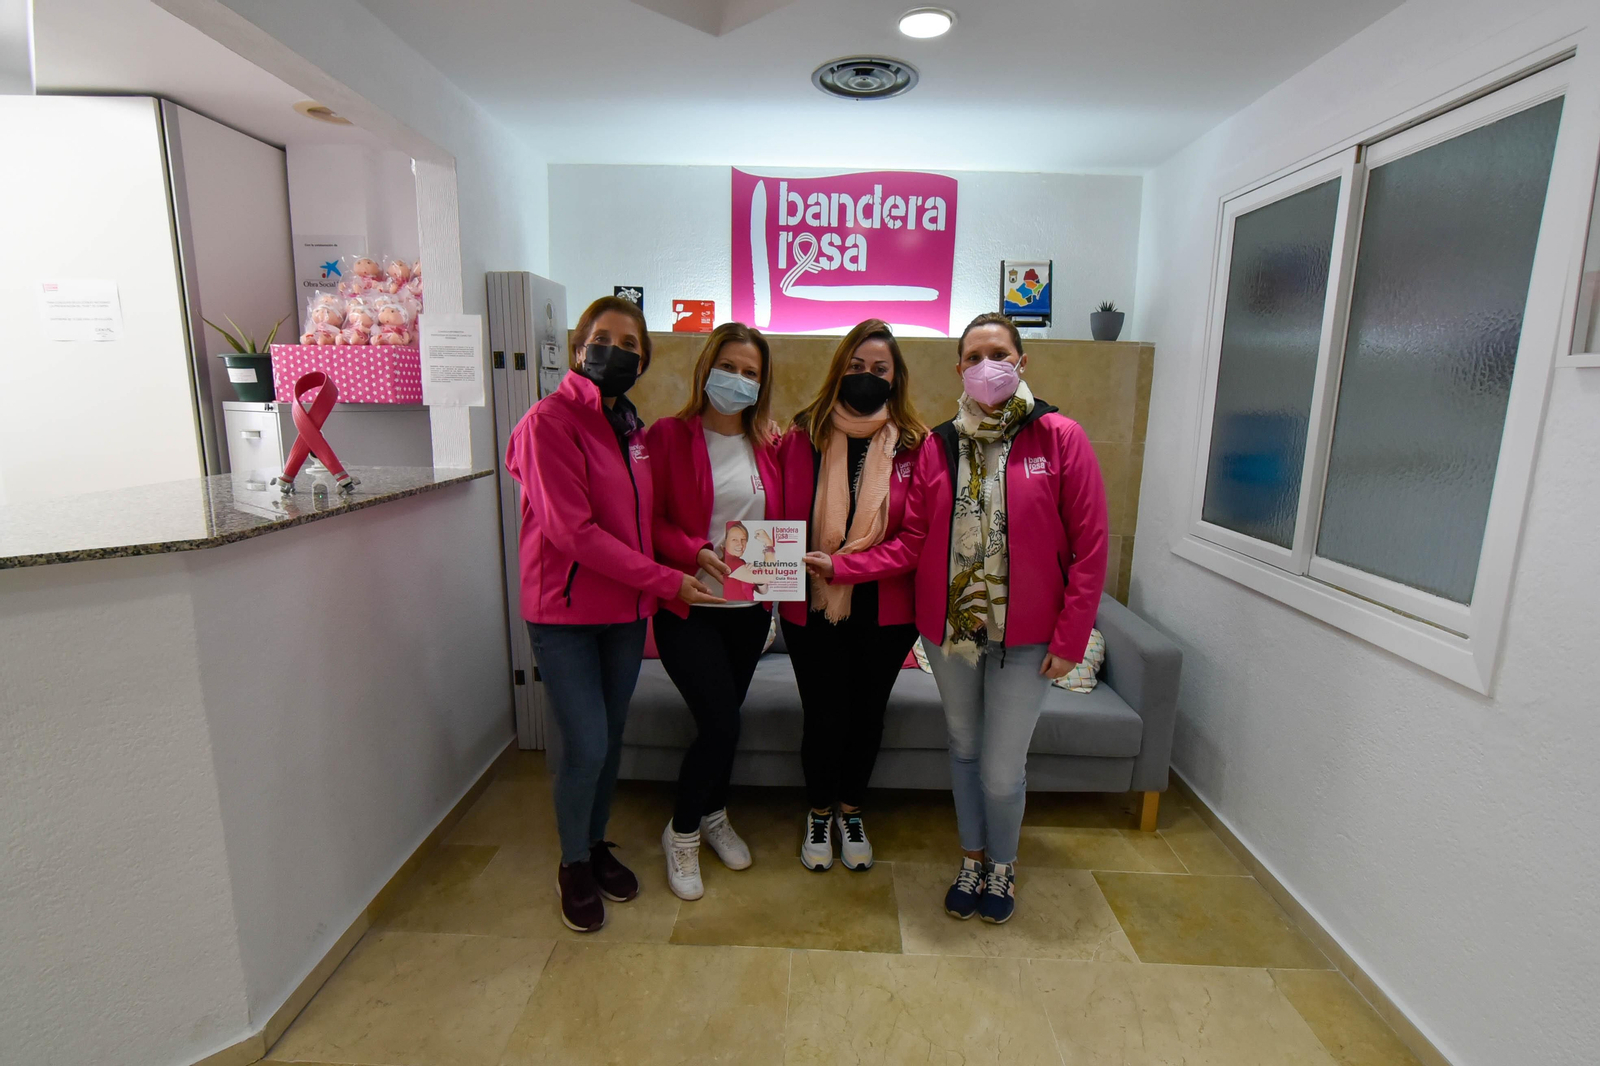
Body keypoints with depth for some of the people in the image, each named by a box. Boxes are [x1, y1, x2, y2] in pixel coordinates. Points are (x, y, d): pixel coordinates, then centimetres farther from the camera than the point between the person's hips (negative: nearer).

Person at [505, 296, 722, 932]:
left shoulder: (631, 428, 10)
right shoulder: (550, 421, -12)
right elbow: (572, 529, -20)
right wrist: (664, 580, -18)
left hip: (626, 609, 6)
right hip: (565, 612, -6)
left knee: (611, 738, 16)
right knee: (585, 746, -3)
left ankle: (597, 844, 38)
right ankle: (574, 864, 25)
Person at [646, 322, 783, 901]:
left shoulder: (767, 444, 5)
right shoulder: (669, 435, -7)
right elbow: (649, 520, -9)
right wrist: (695, 552, -23)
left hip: (748, 607, 4)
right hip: (688, 607, -4)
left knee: (723, 719, 16)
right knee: (720, 724, -7)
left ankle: (713, 817, 41)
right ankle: (682, 832, 20)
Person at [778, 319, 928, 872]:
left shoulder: (913, 443, -3)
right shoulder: (804, 436, -3)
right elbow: (787, 521, -3)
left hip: (885, 609, 1)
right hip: (813, 606, -1)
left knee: (868, 712, 16)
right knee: (823, 716, 9)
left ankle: (851, 811, 42)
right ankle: (820, 813, 38)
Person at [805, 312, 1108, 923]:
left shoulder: (1060, 437, -7)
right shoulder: (938, 446, 2)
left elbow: (1089, 546, -6)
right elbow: (913, 543, 0)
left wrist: (1071, 637, -8)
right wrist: (841, 567, -11)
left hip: (1025, 634, -3)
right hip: (950, 627, 3)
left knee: (1002, 770, 4)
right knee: (964, 749, 18)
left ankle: (1002, 864, 37)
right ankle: (973, 860, 44)